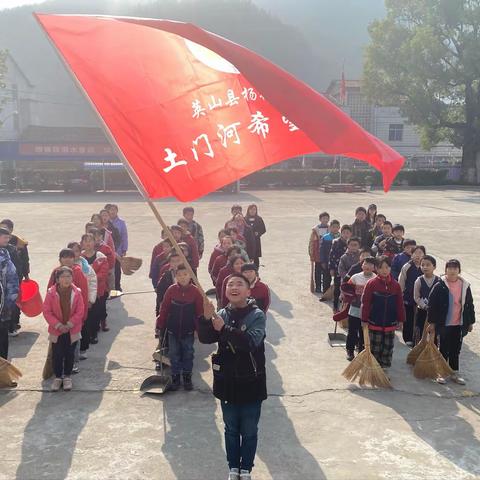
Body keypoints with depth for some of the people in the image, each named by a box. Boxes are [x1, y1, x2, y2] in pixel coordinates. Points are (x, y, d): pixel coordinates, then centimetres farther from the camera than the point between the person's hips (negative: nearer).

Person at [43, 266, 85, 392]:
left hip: (72, 330, 0)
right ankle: (58, 377, 23)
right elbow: (47, 311, -8)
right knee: (57, 355, 6)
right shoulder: (51, 293, -11)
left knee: (69, 354, 10)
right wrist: (58, 325, -15)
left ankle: (67, 376, 27)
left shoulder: (77, 293, -10)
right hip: (56, 330, 0)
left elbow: (80, 312, -6)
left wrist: (69, 324, -14)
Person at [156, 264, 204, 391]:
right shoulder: (171, 290, -8)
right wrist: (160, 325, -2)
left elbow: (200, 311, -6)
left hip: (188, 330, -1)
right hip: (173, 329, 1)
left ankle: (187, 377, 26)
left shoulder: (196, 291, -10)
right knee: (174, 354, 10)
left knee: (188, 354, 11)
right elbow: (164, 309, -3)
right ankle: (175, 377, 23)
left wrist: (199, 328, -6)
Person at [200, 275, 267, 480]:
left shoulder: (257, 315, -12)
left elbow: (251, 341, -28)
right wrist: (206, 319, -32)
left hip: (251, 383, -3)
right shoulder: (222, 315, -2)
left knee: (249, 432, 12)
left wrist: (224, 328, -32)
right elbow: (205, 338, -15)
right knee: (231, 430, 19)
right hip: (227, 382, 3)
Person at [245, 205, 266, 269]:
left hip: (256, 240, 1)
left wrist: (258, 233, -10)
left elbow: (263, 230, 6)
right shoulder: (245, 219, 3)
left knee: (256, 257, 3)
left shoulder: (259, 219, 5)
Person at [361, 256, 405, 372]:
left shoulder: (395, 285, 0)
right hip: (374, 323, -3)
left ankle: (384, 369, 23)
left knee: (388, 348, 10)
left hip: (390, 324, 3)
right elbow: (365, 303, -7)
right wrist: (364, 320, -7)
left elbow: (400, 304, 6)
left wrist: (401, 320, 6)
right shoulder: (371, 283, -9)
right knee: (374, 348, 5)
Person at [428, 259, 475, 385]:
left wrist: (470, 322, 10)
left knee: (456, 350, 14)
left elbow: (470, 305, 9)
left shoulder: (465, 286, 0)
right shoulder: (440, 286, -10)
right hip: (444, 324, -3)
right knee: (444, 349, 7)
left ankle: (455, 373, 25)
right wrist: (432, 322, -8)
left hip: (459, 324, 3)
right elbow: (432, 305, -7)